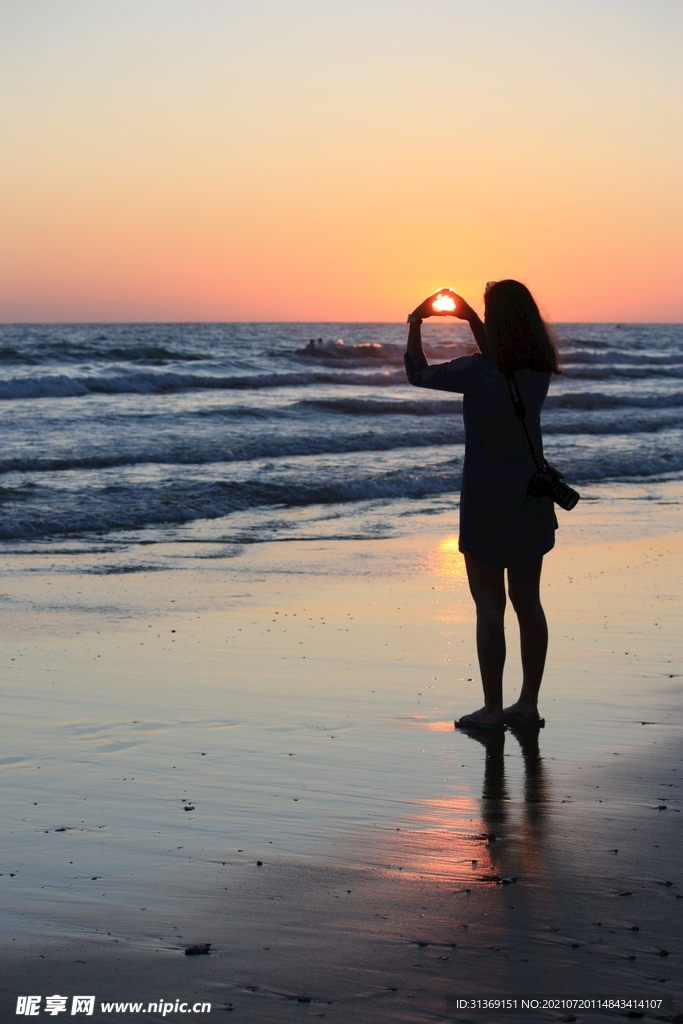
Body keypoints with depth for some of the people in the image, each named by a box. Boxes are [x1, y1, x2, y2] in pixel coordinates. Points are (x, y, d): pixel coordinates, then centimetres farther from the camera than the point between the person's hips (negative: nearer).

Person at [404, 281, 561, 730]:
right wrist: (470, 319, 25)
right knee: (528, 604, 13)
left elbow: (418, 374, -3)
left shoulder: (477, 372, -19)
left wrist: (415, 325, 13)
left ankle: (493, 710, 8)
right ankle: (529, 704, 20)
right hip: (531, 503, 6)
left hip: (488, 507, -6)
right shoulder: (540, 371, -2)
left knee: (490, 608, 2)